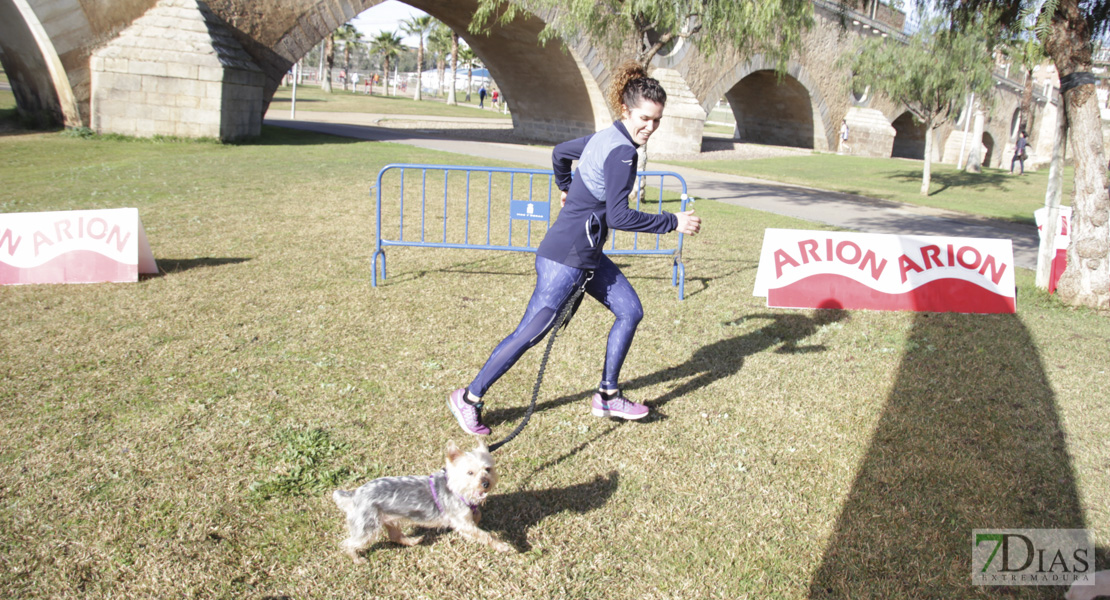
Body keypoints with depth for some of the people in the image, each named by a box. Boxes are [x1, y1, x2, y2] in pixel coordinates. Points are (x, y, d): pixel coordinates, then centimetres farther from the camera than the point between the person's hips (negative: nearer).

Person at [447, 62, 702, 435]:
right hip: (567, 257, -10)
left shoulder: (606, 138, 10)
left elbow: (560, 152, 25)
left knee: (630, 311, 13)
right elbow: (619, 216, -24)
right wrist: (673, 223, -17)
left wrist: (567, 188, 43)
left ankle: (607, 397, 21)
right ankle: (469, 398, 9)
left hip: (589, 256, 10)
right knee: (531, 332, -5)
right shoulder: (621, 152, -19)